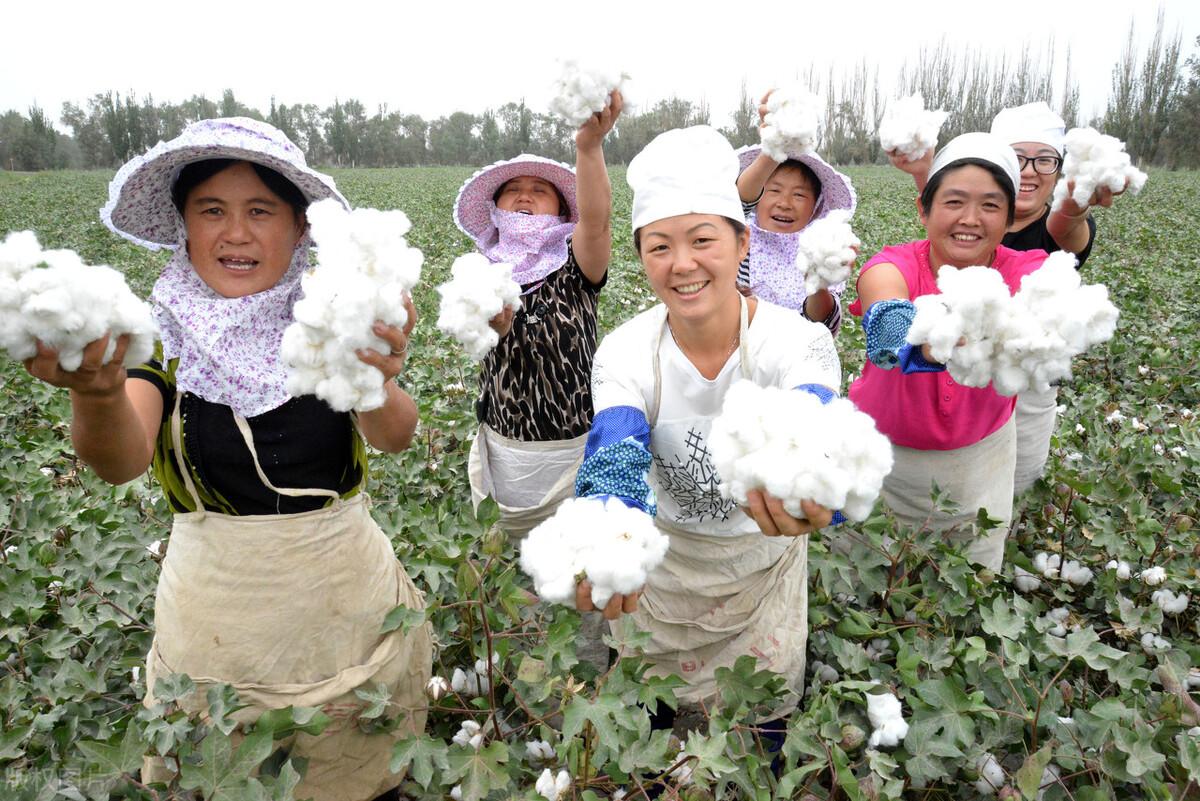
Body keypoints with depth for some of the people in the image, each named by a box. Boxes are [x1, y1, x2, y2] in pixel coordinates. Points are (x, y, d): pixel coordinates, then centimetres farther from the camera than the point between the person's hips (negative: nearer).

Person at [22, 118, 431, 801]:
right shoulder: (160, 333, -8)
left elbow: (396, 436, -25)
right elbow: (122, 461, -24)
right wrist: (96, 393, -47)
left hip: (346, 596, 0)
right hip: (215, 604, 0)